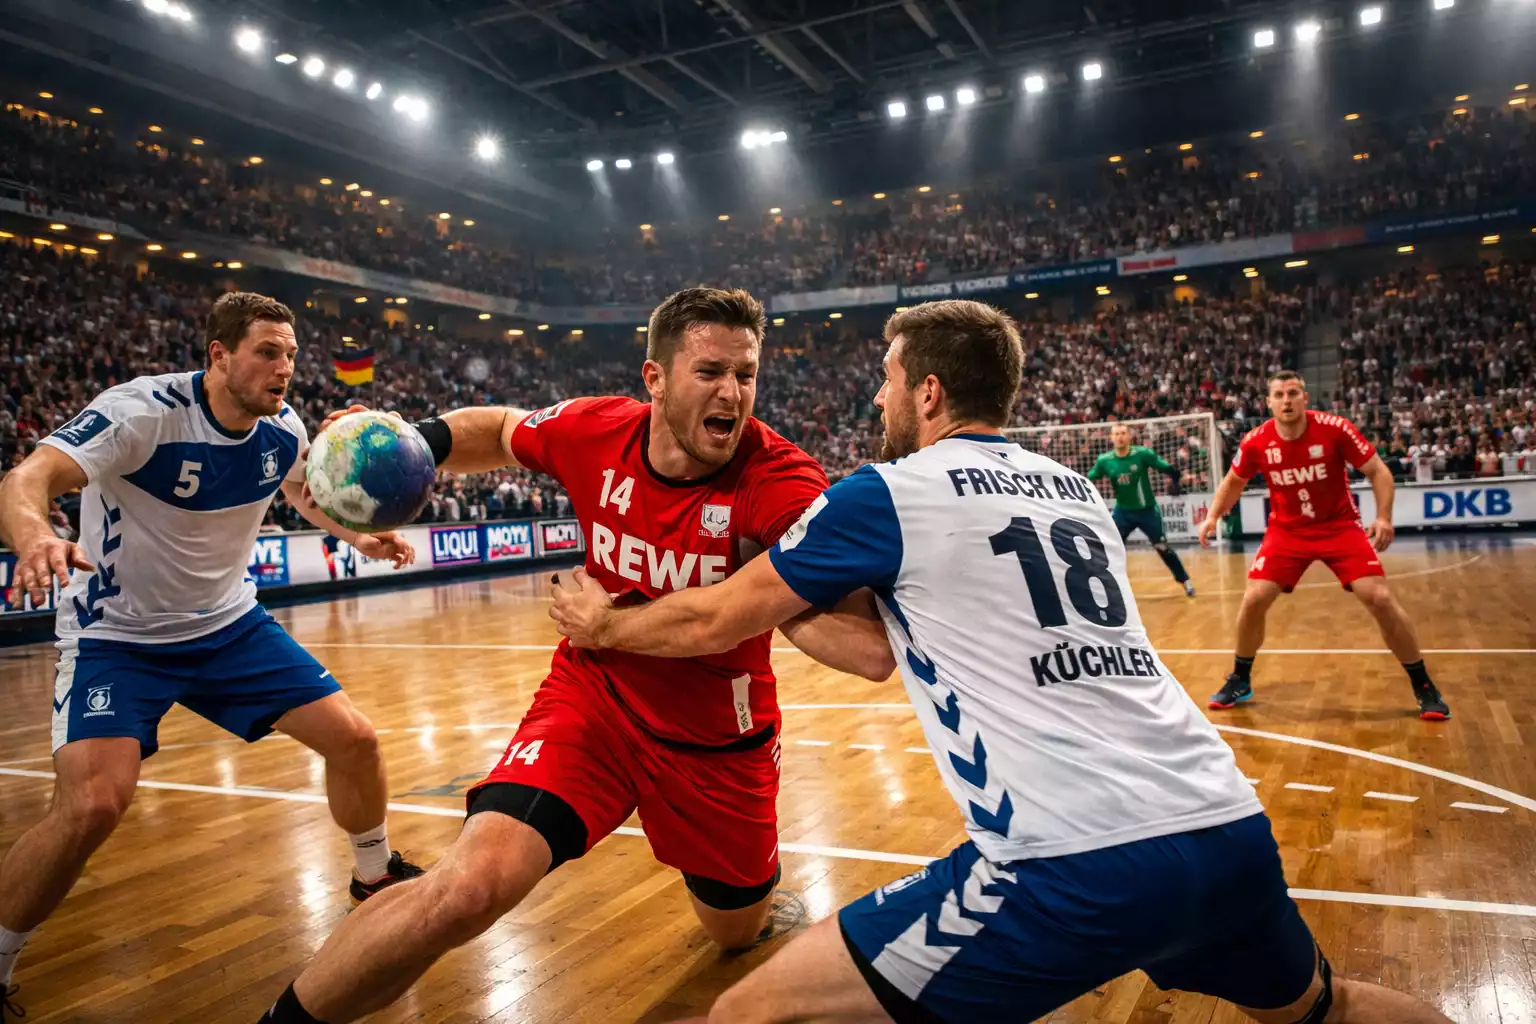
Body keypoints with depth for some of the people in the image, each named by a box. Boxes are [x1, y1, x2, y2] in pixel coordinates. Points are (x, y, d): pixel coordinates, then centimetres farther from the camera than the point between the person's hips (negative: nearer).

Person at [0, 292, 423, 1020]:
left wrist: (358, 537, 0)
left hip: (230, 625, 5)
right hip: (118, 636, -5)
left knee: (353, 737, -1)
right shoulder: (143, 411, -25)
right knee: (93, 802, -25)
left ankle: (376, 874, 27)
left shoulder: (284, 428, -8)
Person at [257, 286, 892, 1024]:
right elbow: (502, 431, 8)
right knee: (468, 887, -24)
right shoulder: (594, 431, -16)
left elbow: (871, 650, -34)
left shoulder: (780, 480, -26)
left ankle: (750, 865, 61)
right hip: (595, 696, 0)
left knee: (737, 931, 22)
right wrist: (410, 443, -9)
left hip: (719, 739, 0)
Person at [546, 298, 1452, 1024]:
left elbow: (715, 622, 10)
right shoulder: (1080, 493, 18)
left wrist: (599, 623, 29)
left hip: (1078, 868, -7)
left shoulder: (888, 494, 1)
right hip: (1233, 833, 8)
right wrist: (815, 599, 37)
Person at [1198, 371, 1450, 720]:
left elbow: (1378, 471, -9)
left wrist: (1383, 517, -21)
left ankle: (1424, 687, 7)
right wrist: (1213, 516, -5)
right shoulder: (1256, 442, -11)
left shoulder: (1335, 429, -18)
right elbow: (1233, 482, 8)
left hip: (1340, 527, -2)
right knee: (1253, 601, -8)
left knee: (1381, 600, -11)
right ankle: (1240, 681, 15)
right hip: (1286, 531, 2)